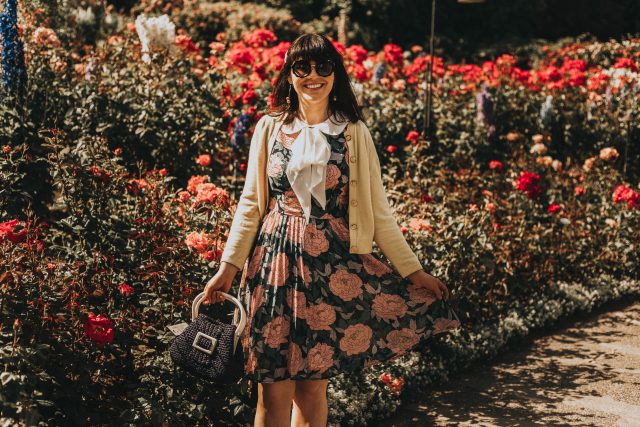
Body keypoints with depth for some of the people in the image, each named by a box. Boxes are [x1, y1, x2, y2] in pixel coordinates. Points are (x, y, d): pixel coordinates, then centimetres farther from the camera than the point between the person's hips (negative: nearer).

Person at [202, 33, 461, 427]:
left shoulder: (354, 134, 3)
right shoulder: (269, 128, 6)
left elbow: (378, 210, 5)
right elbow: (251, 203, 7)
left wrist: (414, 271, 3)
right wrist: (229, 266, 1)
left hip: (332, 264, 0)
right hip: (276, 261, 1)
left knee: (314, 385, 6)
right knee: (274, 387, 2)